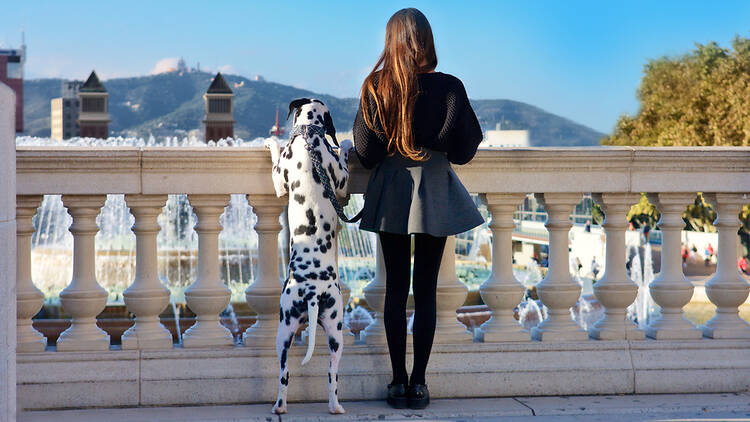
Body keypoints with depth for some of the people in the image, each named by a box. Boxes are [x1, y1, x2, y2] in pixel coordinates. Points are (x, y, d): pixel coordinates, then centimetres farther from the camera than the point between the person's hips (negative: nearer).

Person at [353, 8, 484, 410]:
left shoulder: (375, 87, -7)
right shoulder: (448, 87, -10)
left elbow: (364, 152, -4)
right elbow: (464, 149, -5)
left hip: (390, 195, 1)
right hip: (434, 192, -1)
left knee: (395, 289, 9)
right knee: (426, 290, 6)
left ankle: (398, 381, 10)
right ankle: (418, 382, 7)